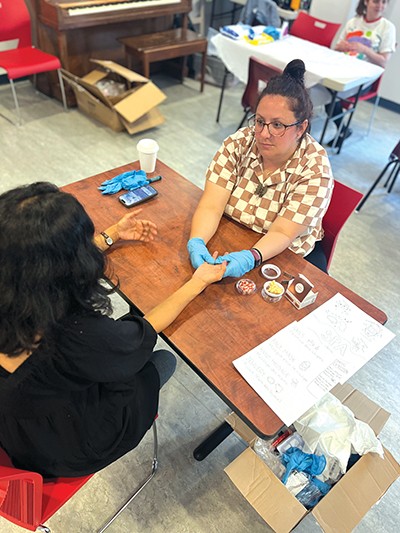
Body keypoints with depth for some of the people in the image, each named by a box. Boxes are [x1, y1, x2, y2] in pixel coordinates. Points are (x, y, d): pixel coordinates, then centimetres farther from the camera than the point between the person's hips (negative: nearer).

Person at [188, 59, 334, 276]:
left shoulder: (315, 169, -19)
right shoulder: (239, 143, -13)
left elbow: (282, 233, -24)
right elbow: (211, 207, -19)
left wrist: (251, 258, -43)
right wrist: (196, 242, -39)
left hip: (286, 256, -1)